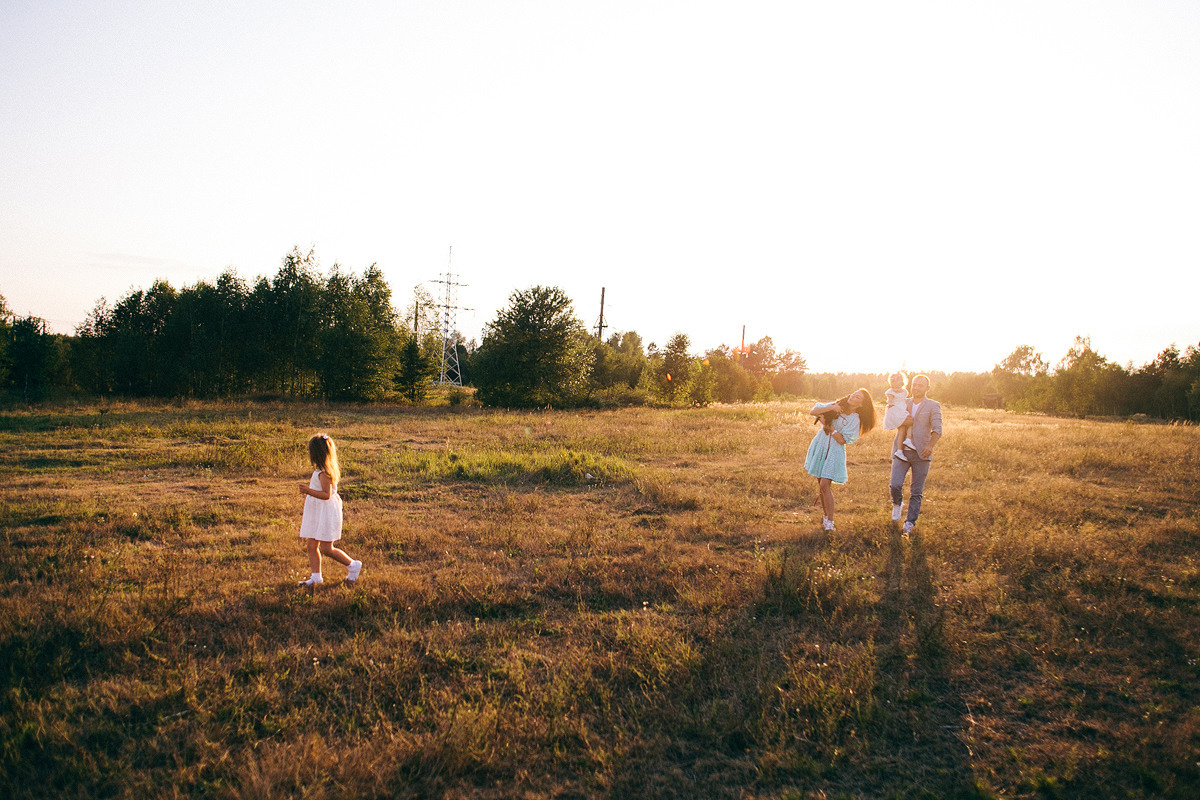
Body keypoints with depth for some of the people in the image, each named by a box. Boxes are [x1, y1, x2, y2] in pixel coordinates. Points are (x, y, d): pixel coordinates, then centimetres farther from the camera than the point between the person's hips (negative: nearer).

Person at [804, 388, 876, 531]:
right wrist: (831, 408, -16)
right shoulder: (836, 406, 4)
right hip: (819, 446, 4)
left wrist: (829, 426, -17)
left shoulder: (855, 420, -5)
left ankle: (830, 521, -6)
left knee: (825, 485, -13)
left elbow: (842, 440, -12)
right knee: (820, 484, 8)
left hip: (834, 451, -4)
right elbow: (813, 411, -5)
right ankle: (826, 515, 22)